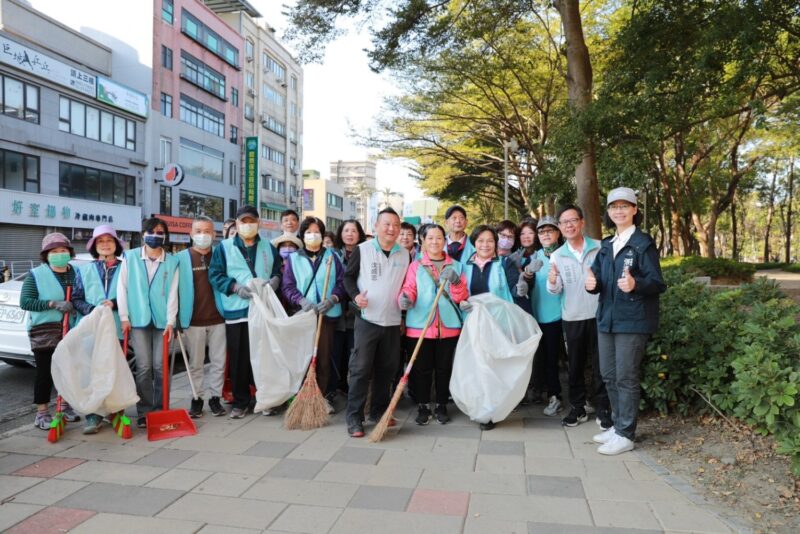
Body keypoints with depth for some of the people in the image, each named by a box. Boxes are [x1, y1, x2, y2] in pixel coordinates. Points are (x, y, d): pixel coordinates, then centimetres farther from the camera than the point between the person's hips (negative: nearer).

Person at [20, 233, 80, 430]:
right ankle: (42, 413, 10)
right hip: (44, 332, -3)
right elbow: (25, 301, -11)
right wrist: (54, 304, -21)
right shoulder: (36, 274, -2)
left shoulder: (77, 273, 7)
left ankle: (65, 406, 27)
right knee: (45, 372, -1)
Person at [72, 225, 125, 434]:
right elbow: (76, 299, 7)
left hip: (118, 329, -1)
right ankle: (94, 417, 2)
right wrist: (92, 310, -10)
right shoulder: (84, 270, 14)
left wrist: (115, 304, -14)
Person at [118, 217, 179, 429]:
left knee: (160, 366, 2)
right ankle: (144, 413, 7)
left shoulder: (172, 262, 5)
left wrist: (170, 321, -6)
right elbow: (122, 288, 3)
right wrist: (124, 317, -2)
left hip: (162, 320, 1)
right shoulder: (130, 257, 4)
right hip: (138, 319, -1)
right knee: (143, 367, -3)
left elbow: (172, 292, 1)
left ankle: (159, 410, 13)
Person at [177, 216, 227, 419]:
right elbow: (176, 289, 2)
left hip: (218, 318, 1)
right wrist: (176, 318, -5)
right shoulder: (182, 258, 2)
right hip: (193, 320, -1)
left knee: (218, 362, 6)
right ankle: (197, 398, 19)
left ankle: (214, 397, 18)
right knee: (196, 364, 8)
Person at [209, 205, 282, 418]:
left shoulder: (269, 247, 14)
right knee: (239, 358, 3)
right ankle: (240, 401, 14)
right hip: (237, 310, -2)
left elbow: (279, 270, 16)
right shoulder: (224, 247, 5)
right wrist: (235, 287, -15)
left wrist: (275, 280, -6)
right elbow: (215, 275, -1)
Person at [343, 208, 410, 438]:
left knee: (386, 368, 11)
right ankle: (354, 418, 5)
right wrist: (355, 295, -13)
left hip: (393, 321, 4)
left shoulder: (405, 254, 8)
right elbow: (348, 276, 3)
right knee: (361, 368, -3)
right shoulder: (362, 249, -2)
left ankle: (379, 410, 26)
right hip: (367, 319, -4)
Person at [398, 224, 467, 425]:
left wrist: (455, 282, -15)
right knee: (422, 369, 2)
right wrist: (405, 298, -26)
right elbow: (408, 289, -3)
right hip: (420, 326, -1)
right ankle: (423, 406, 16)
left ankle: (441, 406, 22)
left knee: (444, 368, 8)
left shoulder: (456, 266, 10)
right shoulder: (415, 266, 6)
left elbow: (462, 297, 4)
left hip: (448, 326, 1)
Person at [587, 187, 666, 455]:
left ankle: (626, 434, 11)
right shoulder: (606, 245, 13)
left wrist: (635, 284, -31)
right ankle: (618, 425, 28)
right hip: (607, 318, 7)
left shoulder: (643, 242, -7)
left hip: (632, 320, -7)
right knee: (608, 375, 13)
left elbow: (658, 283, -11)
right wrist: (592, 283, -10)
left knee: (626, 377, -1)